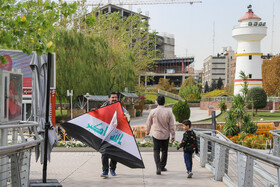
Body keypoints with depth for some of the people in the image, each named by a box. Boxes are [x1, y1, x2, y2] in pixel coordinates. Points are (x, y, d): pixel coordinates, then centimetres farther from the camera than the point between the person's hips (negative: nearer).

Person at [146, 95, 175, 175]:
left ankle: (158, 167, -12)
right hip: (166, 135, 1)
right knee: (164, 151, 17)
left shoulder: (153, 112, -10)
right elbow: (172, 125, -5)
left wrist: (148, 131, 21)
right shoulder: (168, 112, -9)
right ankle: (162, 167, 28)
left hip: (156, 134, -1)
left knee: (156, 151, 5)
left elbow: (148, 123, 3)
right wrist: (173, 136, 4)